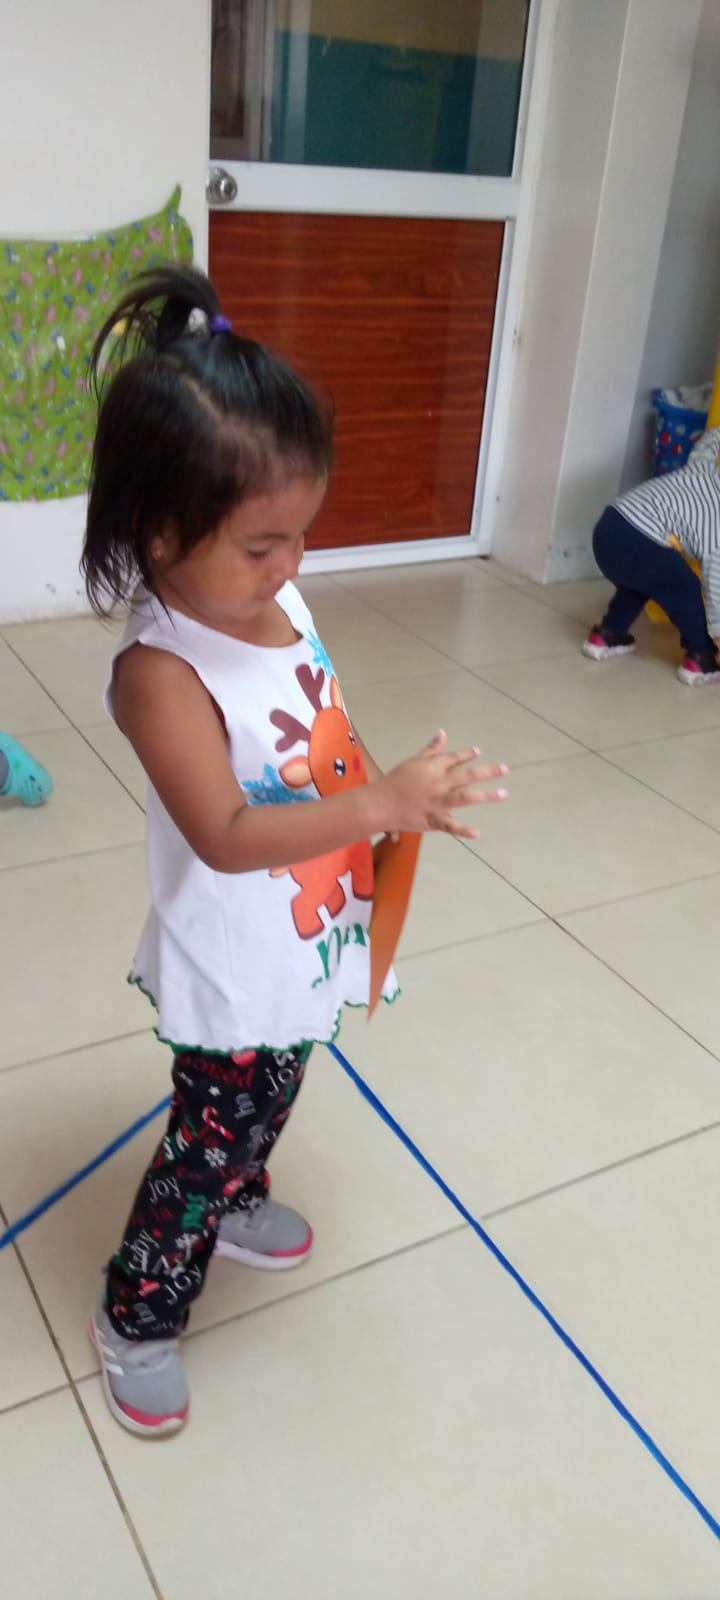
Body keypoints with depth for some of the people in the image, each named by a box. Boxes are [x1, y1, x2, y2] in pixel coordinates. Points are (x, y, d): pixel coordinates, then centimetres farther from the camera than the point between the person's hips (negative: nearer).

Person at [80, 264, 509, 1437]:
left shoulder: (280, 605, -5)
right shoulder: (164, 673, -29)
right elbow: (226, 836, -33)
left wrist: (407, 795, -7)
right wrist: (385, 804, -36)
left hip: (304, 948, 8)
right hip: (232, 974, -7)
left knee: (266, 1103, 30)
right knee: (209, 1144, 11)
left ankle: (237, 1204, 59)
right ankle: (136, 1319, 36)